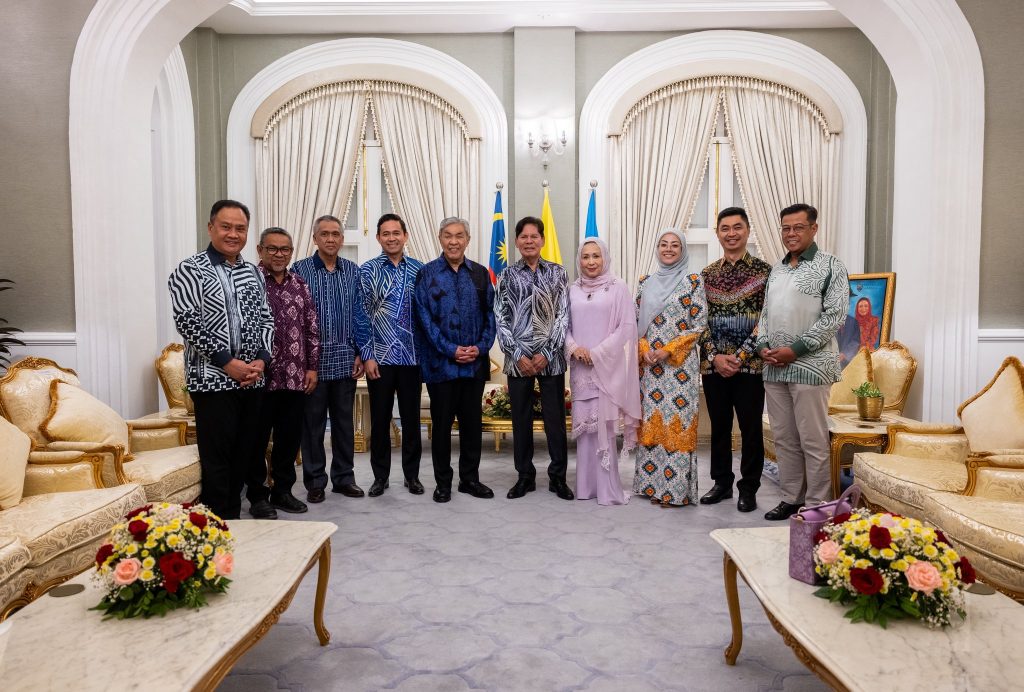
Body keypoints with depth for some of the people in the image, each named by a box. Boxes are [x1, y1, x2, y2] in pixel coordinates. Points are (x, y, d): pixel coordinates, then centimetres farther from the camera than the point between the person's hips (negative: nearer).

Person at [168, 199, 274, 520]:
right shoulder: (190, 271, -4)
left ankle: (234, 515, 25)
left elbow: (266, 319, 13)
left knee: (246, 449, 11)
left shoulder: (252, 272, 13)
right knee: (216, 454, -2)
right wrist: (227, 362, -16)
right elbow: (187, 322, -13)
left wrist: (261, 359, -4)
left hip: (252, 378, 6)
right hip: (212, 379, -6)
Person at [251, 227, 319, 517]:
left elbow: (312, 328, 13)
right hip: (261, 376, -5)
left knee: (290, 437, 12)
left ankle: (282, 491, 26)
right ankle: (257, 495, 20)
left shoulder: (299, 284, 12)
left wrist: (312, 366, 8)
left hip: (296, 377, 5)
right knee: (258, 437, 6)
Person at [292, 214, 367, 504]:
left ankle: (344, 477, 22)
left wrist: (360, 354, 3)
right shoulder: (299, 270, -1)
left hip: (345, 359, 3)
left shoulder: (353, 271, 7)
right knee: (313, 422, 5)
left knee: (344, 420, 10)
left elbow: (359, 315, 9)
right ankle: (315, 481, 17)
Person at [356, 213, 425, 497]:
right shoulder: (367, 271, 0)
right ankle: (380, 476, 21)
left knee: (411, 418, 9)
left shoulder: (419, 270, 4)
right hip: (379, 356, -1)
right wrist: (367, 356, -7)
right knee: (380, 419, 8)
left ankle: (412, 474, 22)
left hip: (412, 356, 1)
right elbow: (362, 315, -2)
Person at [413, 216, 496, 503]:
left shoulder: (480, 273, 8)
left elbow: (489, 315, 8)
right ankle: (443, 482, 19)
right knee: (442, 423, 6)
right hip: (440, 363, -2)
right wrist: (451, 350, -12)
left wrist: (480, 347, -6)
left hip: (475, 362, 3)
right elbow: (424, 318, -6)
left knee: (472, 422, 10)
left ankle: (470, 478, 23)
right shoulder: (427, 273, -1)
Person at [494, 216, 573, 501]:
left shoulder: (557, 273, 5)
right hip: (518, 359, 1)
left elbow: (563, 315, 0)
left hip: (551, 358, 0)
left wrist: (547, 353, -9)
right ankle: (525, 476, 21)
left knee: (555, 418, 4)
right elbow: (500, 318, 1)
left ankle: (558, 476, 17)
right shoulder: (507, 275, 6)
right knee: (521, 419, 8)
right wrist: (518, 355, -8)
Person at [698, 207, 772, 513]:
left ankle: (749, 488, 19)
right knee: (719, 427, 12)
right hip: (713, 365, 3)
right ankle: (722, 482, 27)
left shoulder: (763, 271, -1)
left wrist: (740, 356, -13)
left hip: (749, 365, -3)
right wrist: (714, 356, -7)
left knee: (751, 429, 5)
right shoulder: (707, 274, 8)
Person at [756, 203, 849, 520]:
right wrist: (763, 345, 2)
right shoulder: (776, 270, 17)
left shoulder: (830, 266, -2)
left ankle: (816, 505, 10)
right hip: (774, 367, 6)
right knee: (784, 438, 11)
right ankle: (791, 498, 23)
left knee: (813, 441, -1)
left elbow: (835, 316, -10)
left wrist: (795, 350, -14)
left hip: (810, 366, -6)